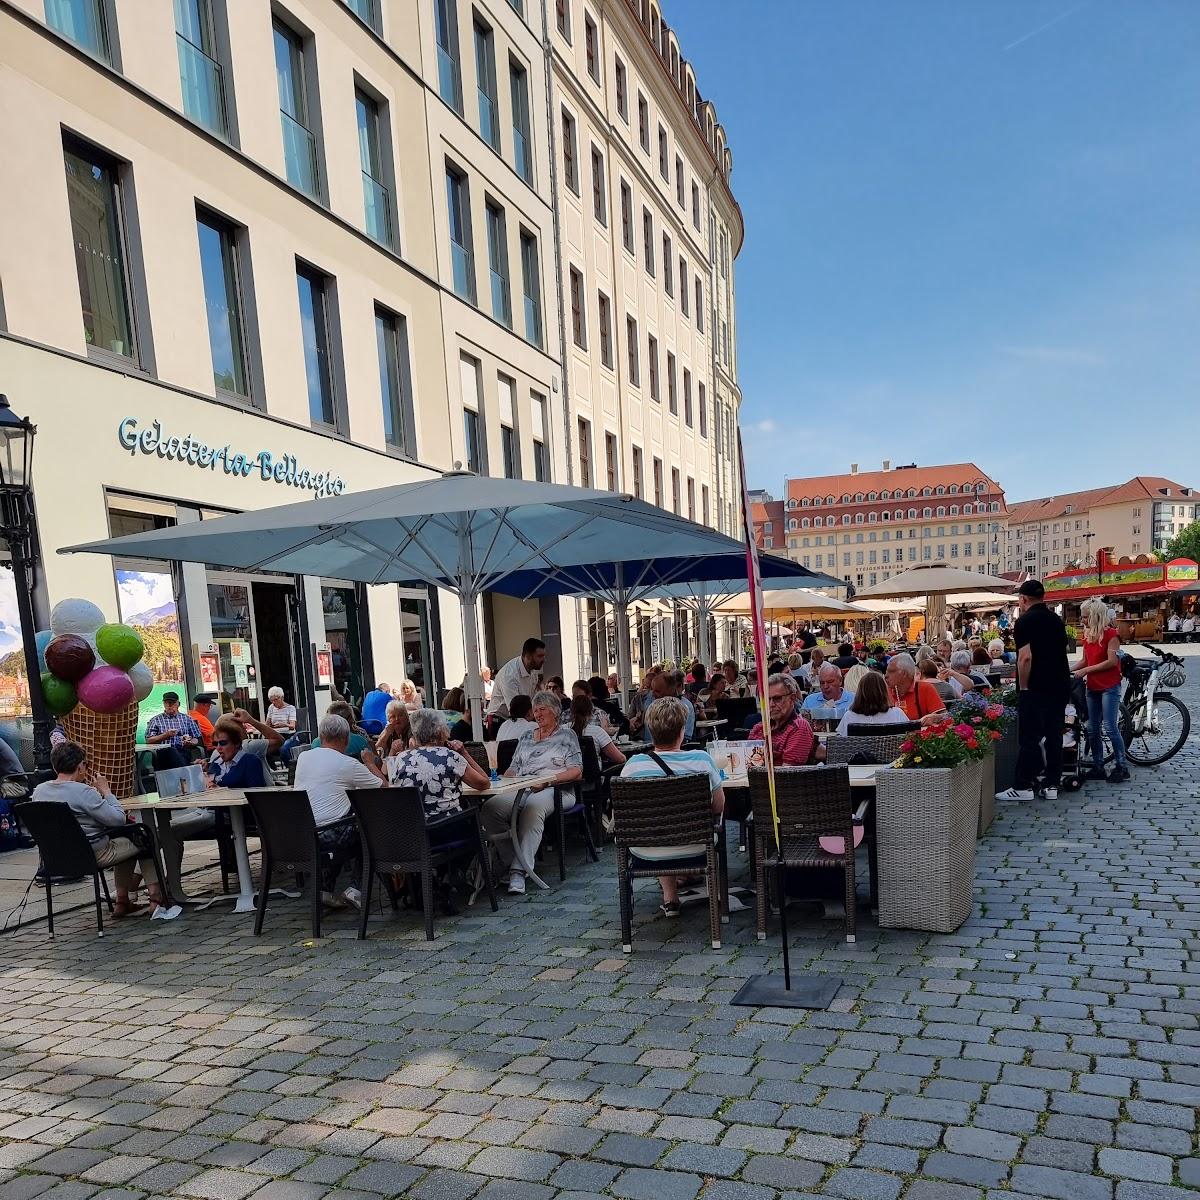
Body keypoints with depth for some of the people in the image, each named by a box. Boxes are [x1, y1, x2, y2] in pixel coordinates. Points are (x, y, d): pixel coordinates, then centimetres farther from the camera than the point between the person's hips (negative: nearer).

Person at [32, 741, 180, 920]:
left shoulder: (38, 791, -2)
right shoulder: (82, 791, -25)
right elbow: (119, 818, -20)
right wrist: (106, 791, -10)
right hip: (94, 855, -8)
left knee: (125, 837, 28)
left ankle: (122, 901, 28)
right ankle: (156, 899, 10)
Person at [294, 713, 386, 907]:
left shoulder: (303, 758, 8)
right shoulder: (348, 764, -8)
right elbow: (383, 786, 4)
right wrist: (370, 763, 20)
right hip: (329, 836, -6)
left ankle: (326, 889, 23)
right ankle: (355, 888, 14)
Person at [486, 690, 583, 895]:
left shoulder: (566, 735, 12)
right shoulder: (526, 737, 29)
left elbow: (576, 772, 2)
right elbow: (514, 768, 25)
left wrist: (549, 779, -12)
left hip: (552, 790, -4)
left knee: (533, 808, -41)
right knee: (489, 807, -28)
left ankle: (518, 870, -43)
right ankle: (510, 860, -21)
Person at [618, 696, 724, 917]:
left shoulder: (633, 766, -16)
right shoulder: (702, 760, -17)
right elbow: (718, 808, -2)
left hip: (647, 854, 0)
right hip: (694, 849, 0)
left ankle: (670, 897, 33)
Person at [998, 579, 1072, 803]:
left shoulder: (1025, 621, -11)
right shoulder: (1056, 619, 12)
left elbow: (1025, 657, -20)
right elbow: (1062, 652, 19)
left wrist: (1023, 686, -10)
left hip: (1036, 689, -7)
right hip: (1060, 686, 7)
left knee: (1029, 738, -3)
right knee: (1054, 736, 10)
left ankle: (1023, 786, 0)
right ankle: (1052, 785, 14)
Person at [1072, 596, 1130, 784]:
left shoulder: (1111, 633, -10)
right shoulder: (1087, 634, 10)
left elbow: (1112, 661, -17)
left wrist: (1086, 670, -17)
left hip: (1109, 687, -8)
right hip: (1093, 687, 8)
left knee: (1110, 727, -9)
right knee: (1092, 729, 8)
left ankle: (1122, 768, 0)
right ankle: (1098, 767, 16)